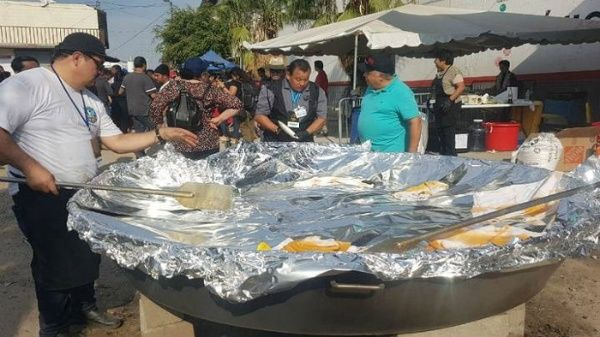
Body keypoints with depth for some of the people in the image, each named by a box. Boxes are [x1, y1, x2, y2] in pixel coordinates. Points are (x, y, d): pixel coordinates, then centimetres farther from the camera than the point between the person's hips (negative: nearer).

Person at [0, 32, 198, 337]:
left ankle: (84, 307, 43)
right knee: (56, 264, 5)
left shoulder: (90, 101, 11)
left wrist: (161, 135, 2)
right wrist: (29, 166, -28)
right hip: (42, 197, -8)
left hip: (85, 194, 8)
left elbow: (117, 142, 9)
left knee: (87, 256, 20)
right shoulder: (27, 85, -15)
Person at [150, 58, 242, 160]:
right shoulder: (210, 90, -2)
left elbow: (155, 107, -12)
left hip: (181, 146, 0)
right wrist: (217, 120, -1)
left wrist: (161, 126, 2)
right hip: (208, 145, 1)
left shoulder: (174, 86, -5)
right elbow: (236, 105, -3)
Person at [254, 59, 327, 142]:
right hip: (275, 143, -1)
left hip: (304, 144, 2)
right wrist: (277, 130, -16)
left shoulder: (317, 92, 5)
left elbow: (322, 117, 6)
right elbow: (259, 115, 0)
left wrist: (307, 132, -11)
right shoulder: (272, 90, -2)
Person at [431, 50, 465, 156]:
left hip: (449, 106, -9)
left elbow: (461, 87, -18)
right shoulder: (439, 73, 15)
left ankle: (450, 155, -2)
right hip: (439, 106, 9)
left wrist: (450, 100, -25)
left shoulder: (453, 70, -11)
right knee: (440, 131, 13)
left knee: (448, 131, -8)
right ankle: (443, 154, 22)